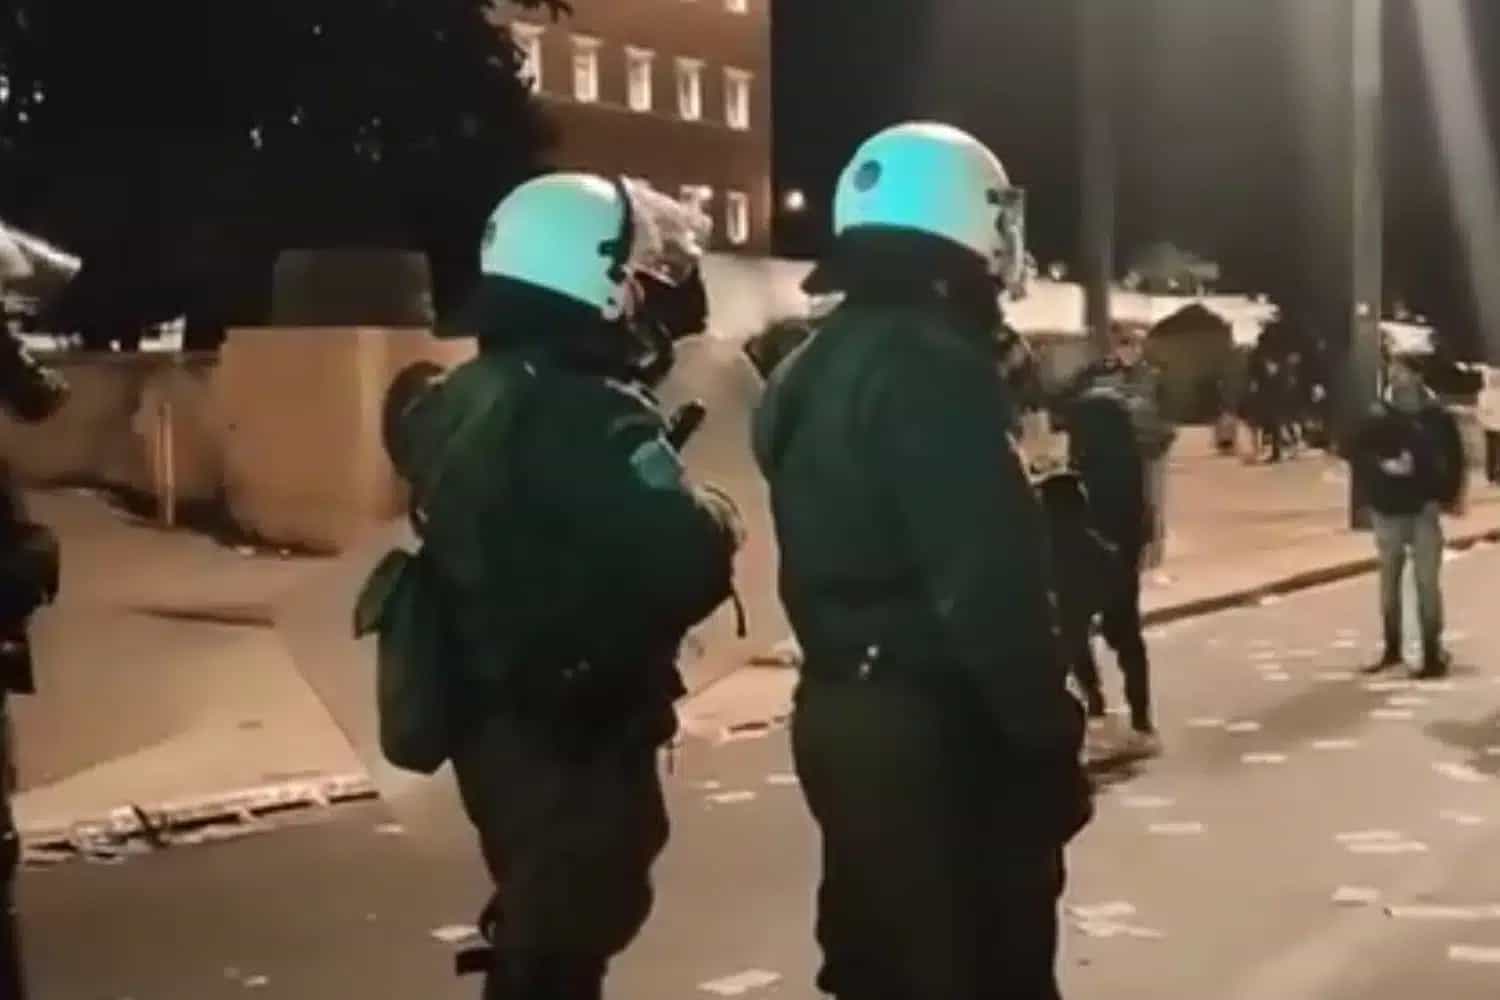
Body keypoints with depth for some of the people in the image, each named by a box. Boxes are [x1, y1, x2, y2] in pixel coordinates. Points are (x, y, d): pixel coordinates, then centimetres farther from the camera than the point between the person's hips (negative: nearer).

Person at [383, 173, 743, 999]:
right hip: (577, 734, -9)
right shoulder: (587, 413, -22)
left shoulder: (453, 403, 5)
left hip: (491, 719, 9)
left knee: (534, 923, 23)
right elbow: (685, 560, -28)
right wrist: (716, 521, -7)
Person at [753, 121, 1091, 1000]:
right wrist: (1047, 736, -17)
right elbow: (990, 585, -22)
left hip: (840, 709, 10)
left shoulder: (810, 374, 12)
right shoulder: (933, 365, -18)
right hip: (938, 724, -9)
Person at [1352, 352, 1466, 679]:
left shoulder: (1438, 417, -2)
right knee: (1389, 580, 11)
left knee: (1426, 581, -6)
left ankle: (1433, 653, -1)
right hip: (1388, 511, 3)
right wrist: (1381, 467, -14)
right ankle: (1392, 648, 22)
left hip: (1423, 510, -3)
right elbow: (1359, 455, 3)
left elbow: (1454, 460, 0)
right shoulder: (1377, 417, 1)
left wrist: (1444, 497, -8)